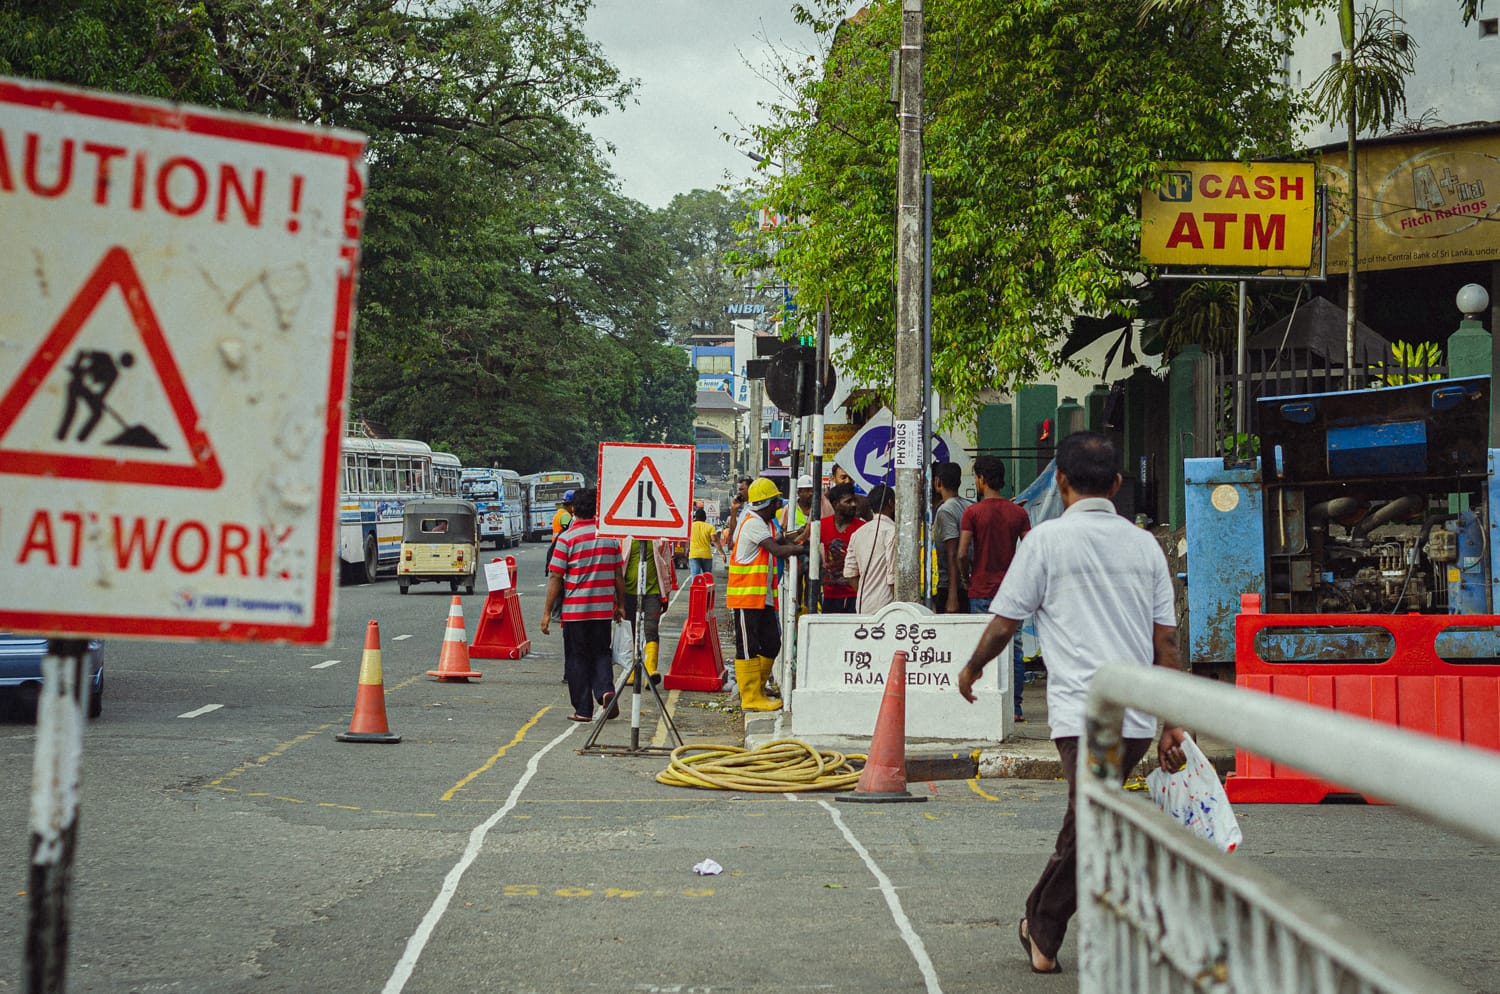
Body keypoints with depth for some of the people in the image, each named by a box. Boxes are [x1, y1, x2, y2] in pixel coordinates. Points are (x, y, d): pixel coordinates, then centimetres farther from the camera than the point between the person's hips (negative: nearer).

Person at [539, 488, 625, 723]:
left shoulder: (567, 538, -9)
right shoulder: (611, 537, 3)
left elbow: (555, 577, -9)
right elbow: (619, 575, 9)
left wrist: (547, 611, -4)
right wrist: (620, 604, 19)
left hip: (575, 610, -3)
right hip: (604, 609, 3)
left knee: (577, 659, 7)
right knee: (601, 653, 15)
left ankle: (583, 710, 8)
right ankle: (606, 690, -10)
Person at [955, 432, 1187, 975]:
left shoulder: (1048, 538, -1)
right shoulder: (1144, 543, 13)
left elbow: (1002, 624, 2)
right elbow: (1166, 641, 12)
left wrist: (971, 669, 21)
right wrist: (1173, 724, 16)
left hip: (1083, 713, -6)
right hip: (1140, 717, 6)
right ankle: (1040, 924, 32)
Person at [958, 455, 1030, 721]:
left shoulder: (973, 512, -7)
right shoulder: (1018, 512, 3)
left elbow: (962, 554, -12)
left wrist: (968, 578, 4)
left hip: (982, 591, -3)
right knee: (1013, 650, 6)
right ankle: (1015, 707, 7)